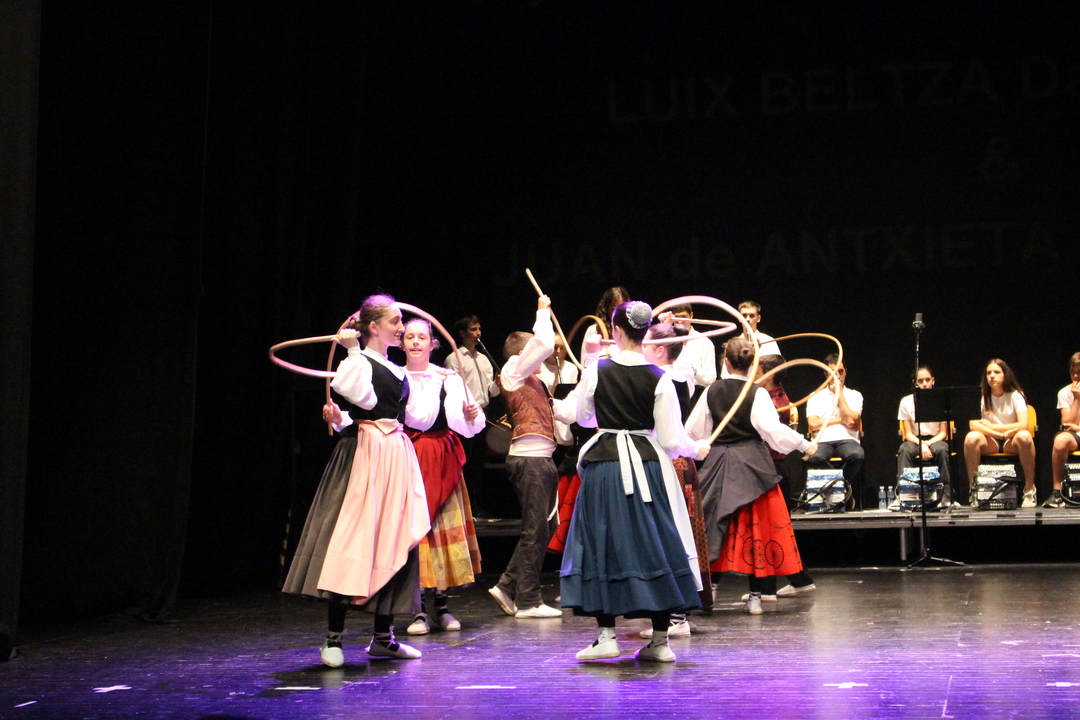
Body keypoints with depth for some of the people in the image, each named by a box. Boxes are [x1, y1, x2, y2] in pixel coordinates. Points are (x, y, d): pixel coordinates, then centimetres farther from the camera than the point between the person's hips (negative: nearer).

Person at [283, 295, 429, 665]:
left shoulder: (396, 370, 18)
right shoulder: (359, 361, -5)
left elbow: (415, 417, 22)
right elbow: (362, 398, -22)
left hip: (397, 456, 8)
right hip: (364, 454, -8)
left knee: (392, 545, 8)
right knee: (351, 544, -10)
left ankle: (382, 637, 15)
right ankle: (333, 638, -5)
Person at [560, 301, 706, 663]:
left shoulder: (597, 370, -4)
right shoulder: (659, 379, -5)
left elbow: (583, 417, 13)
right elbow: (671, 440, -6)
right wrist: (696, 449, 15)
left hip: (604, 465, 0)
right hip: (647, 466, 0)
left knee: (604, 544, 8)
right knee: (654, 544, 7)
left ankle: (606, 635, 5)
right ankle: (660, 639, 9)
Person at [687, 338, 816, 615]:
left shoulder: (712, 391, 3)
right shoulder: (757, 393, -7)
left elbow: (693, 430, 9)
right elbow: (772, 428, -18)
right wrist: (804, 445, -9)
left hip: (718, 466, 3)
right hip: (752, 465, -3)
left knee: (715, 526, 9)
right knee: (756, 528, 3)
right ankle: (755, 595, 4)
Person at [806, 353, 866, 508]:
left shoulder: (854, 395, 17)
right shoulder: (816, 397, 16)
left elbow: (851, 420, -2)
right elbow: (813, 424, 1)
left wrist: (839, 394, 3)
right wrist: (840, 420, 3)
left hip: (847, 439, 0)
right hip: (823, 440, 0)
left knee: (857, 455, -38)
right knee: (815, 458, -38)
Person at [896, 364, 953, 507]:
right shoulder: (906, 402, -2)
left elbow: (943, 432, -3)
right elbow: (908, 433, -3)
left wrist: (928, 443, -22)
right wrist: (921, 445, -24)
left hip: (935, 440, 0)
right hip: (914, 440, 1)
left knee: (942, 450, -35)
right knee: (904, 450, -34)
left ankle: (946, 496, -30)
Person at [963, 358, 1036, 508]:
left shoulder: (1015, 395, -4)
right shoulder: (981, 396, -2)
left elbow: (1023, 425, -18)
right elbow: (973, 424, -17)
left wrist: (991, 426, -17)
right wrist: (1001, 434, -25)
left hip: (1012, 443, -1)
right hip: (990, 442, 1)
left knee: (1024, 436, -35)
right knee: (971, 438, -32)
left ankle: (1030, 489, -21)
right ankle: (973, 488, -21)